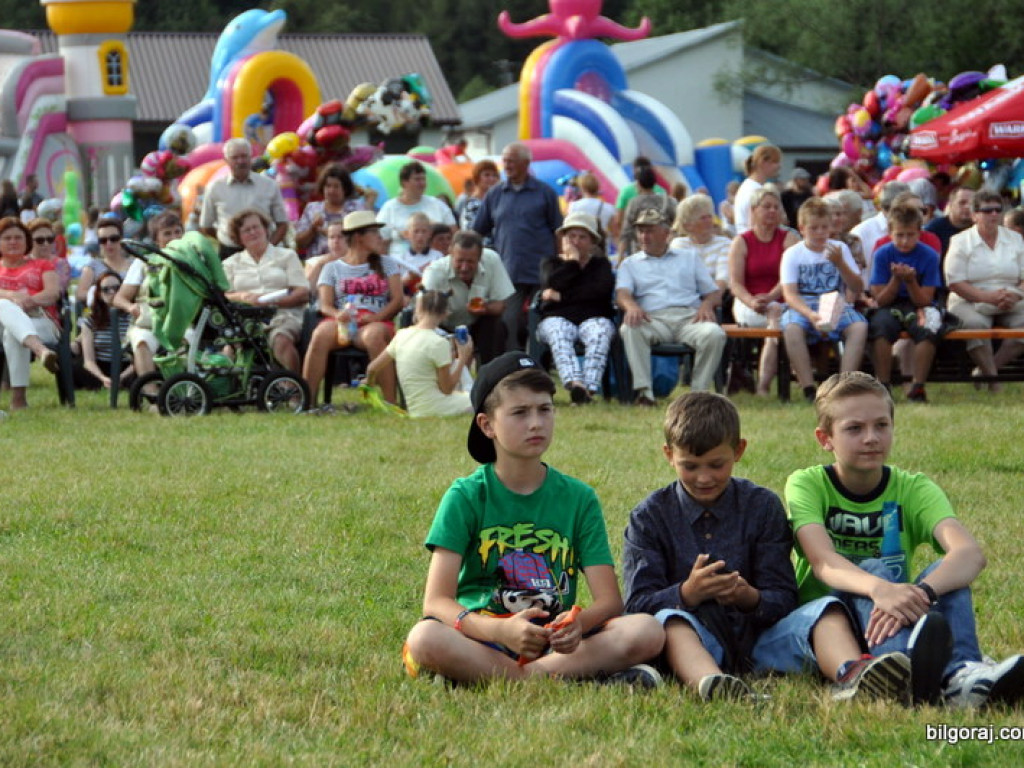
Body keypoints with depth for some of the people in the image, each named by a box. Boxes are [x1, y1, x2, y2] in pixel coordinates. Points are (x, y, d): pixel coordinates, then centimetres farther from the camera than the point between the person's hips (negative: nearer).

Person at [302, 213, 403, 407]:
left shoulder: (387, 264, 21)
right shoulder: (332, 268, 19)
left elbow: (397, 301, 8)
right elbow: (325, 305, 6)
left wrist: (376, 317, -13)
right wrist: (338, 314, -19)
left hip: (376, 321, 0)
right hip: (341, 321, 0)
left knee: (374, 335, -38)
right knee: (320, 335, -34)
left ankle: (391, 403, -40)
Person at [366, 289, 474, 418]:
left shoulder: (401, 335, 2)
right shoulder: (439, 343, -16)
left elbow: (372, 368, 8)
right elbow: (447, 389, -12)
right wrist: (462, 358, -3)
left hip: (415, 410, 7)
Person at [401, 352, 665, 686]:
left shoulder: (579, 498, 9)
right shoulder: (466, 496, 1)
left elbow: (609, 599, 1)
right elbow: (437, 601, -10)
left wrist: (578, 623, -25)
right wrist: (503, 631, -30)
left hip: (556, 643, 2)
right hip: (481, 639, -2)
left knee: (647, 631, -23)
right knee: (425, 639, -34)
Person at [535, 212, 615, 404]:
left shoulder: (601, 264, 22)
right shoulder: (551, 264, 24)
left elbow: (603, 289, -2)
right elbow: (551, 284, -2)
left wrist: (562, 296, -5)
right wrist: (572, 261, 6)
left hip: (594, 317, 0)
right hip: (557, 317, 0)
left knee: (599, 333, -36)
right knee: (558, 334, -37)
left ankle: (590, 386, -53)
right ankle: (573, 383, -60)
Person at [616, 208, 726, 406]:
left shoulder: (690, 258, 29)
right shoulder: (630, 264, 26)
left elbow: (714, 292, 22)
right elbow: (622, 293, 5)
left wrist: (707, 305, -4)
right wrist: (631, 306, -20)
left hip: (690, 317, 1)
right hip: (654, 319, -1)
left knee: (715, 334, -33)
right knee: (629, 330, -36)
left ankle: (698, 391, -27)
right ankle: (643, 391, -39)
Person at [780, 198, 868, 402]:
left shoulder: (839, 249, 11)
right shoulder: (792, 254, 4)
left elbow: (857, 289, 7)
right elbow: (789, 293, -9)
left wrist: (840, 263, -9)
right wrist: (810, 315, -27)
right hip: (802, 307, -2)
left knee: (859, 326, -30)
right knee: (791, 328, -36)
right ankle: (809, 391, -33)